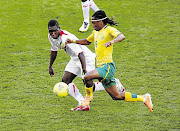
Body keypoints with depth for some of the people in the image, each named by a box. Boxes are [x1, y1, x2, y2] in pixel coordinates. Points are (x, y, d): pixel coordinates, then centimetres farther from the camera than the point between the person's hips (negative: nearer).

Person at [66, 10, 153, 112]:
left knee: (87, 77, -30)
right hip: (101, 66, 9)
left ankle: (89, 96, -2)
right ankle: (144, 98, 19)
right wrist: (73, 41, 24)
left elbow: (122, 36, -24)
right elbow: (87, 41, 35)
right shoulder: (95, 32, 19)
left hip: (108, 66, -9)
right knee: (116, 96, 9)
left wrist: (113, 41, -43)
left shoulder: (109, 29, -7)